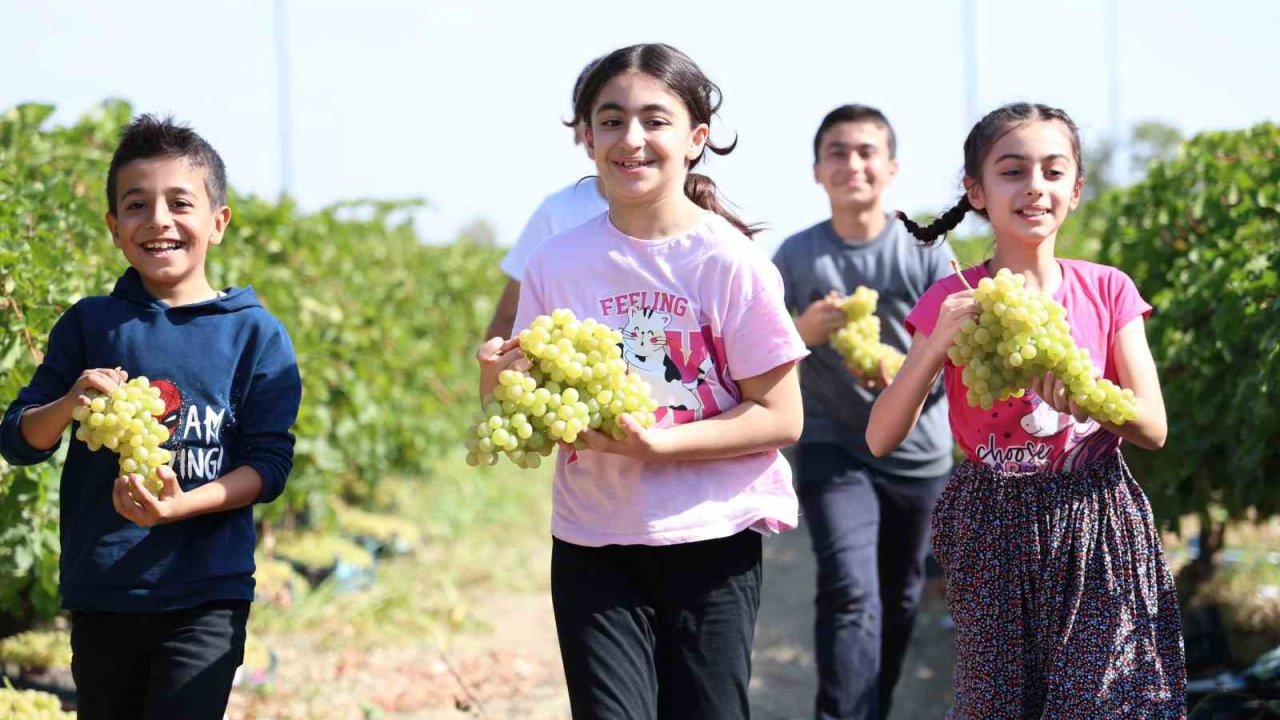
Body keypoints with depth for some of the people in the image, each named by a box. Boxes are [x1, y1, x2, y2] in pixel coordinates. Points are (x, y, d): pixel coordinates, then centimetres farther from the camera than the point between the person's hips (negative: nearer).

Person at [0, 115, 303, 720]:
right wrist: (69, 404, -15)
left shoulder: (255, 333, 0)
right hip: (100, 593, 3)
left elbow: (270, 463, -4)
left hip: (205, 598, -3)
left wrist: (180, 506, -19)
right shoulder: (88, 323, 5)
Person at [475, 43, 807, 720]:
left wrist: (654, 442, -20)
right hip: (593, 543, 2)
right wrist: (497, 379, -18)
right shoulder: (556, 263, 0)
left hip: (709, 542, -2)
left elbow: (781, 418, -9)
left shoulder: (729, 263, -8)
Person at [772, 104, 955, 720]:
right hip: (832, 450, -2)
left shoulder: (928, 253, -4)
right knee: (850, 593, -18)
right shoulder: (796, 255, -4)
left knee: (900, 600, 14)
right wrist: (804, 330, -21)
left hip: (918, 452, 2)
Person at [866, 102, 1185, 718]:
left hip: (1095, 528, 1)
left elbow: (1153, 428, -3)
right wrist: (938, 344, -23)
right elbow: (881, 438, -8)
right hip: (995, 534, -1)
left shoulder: (1107, 290, 0)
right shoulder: (952, 302, -4)